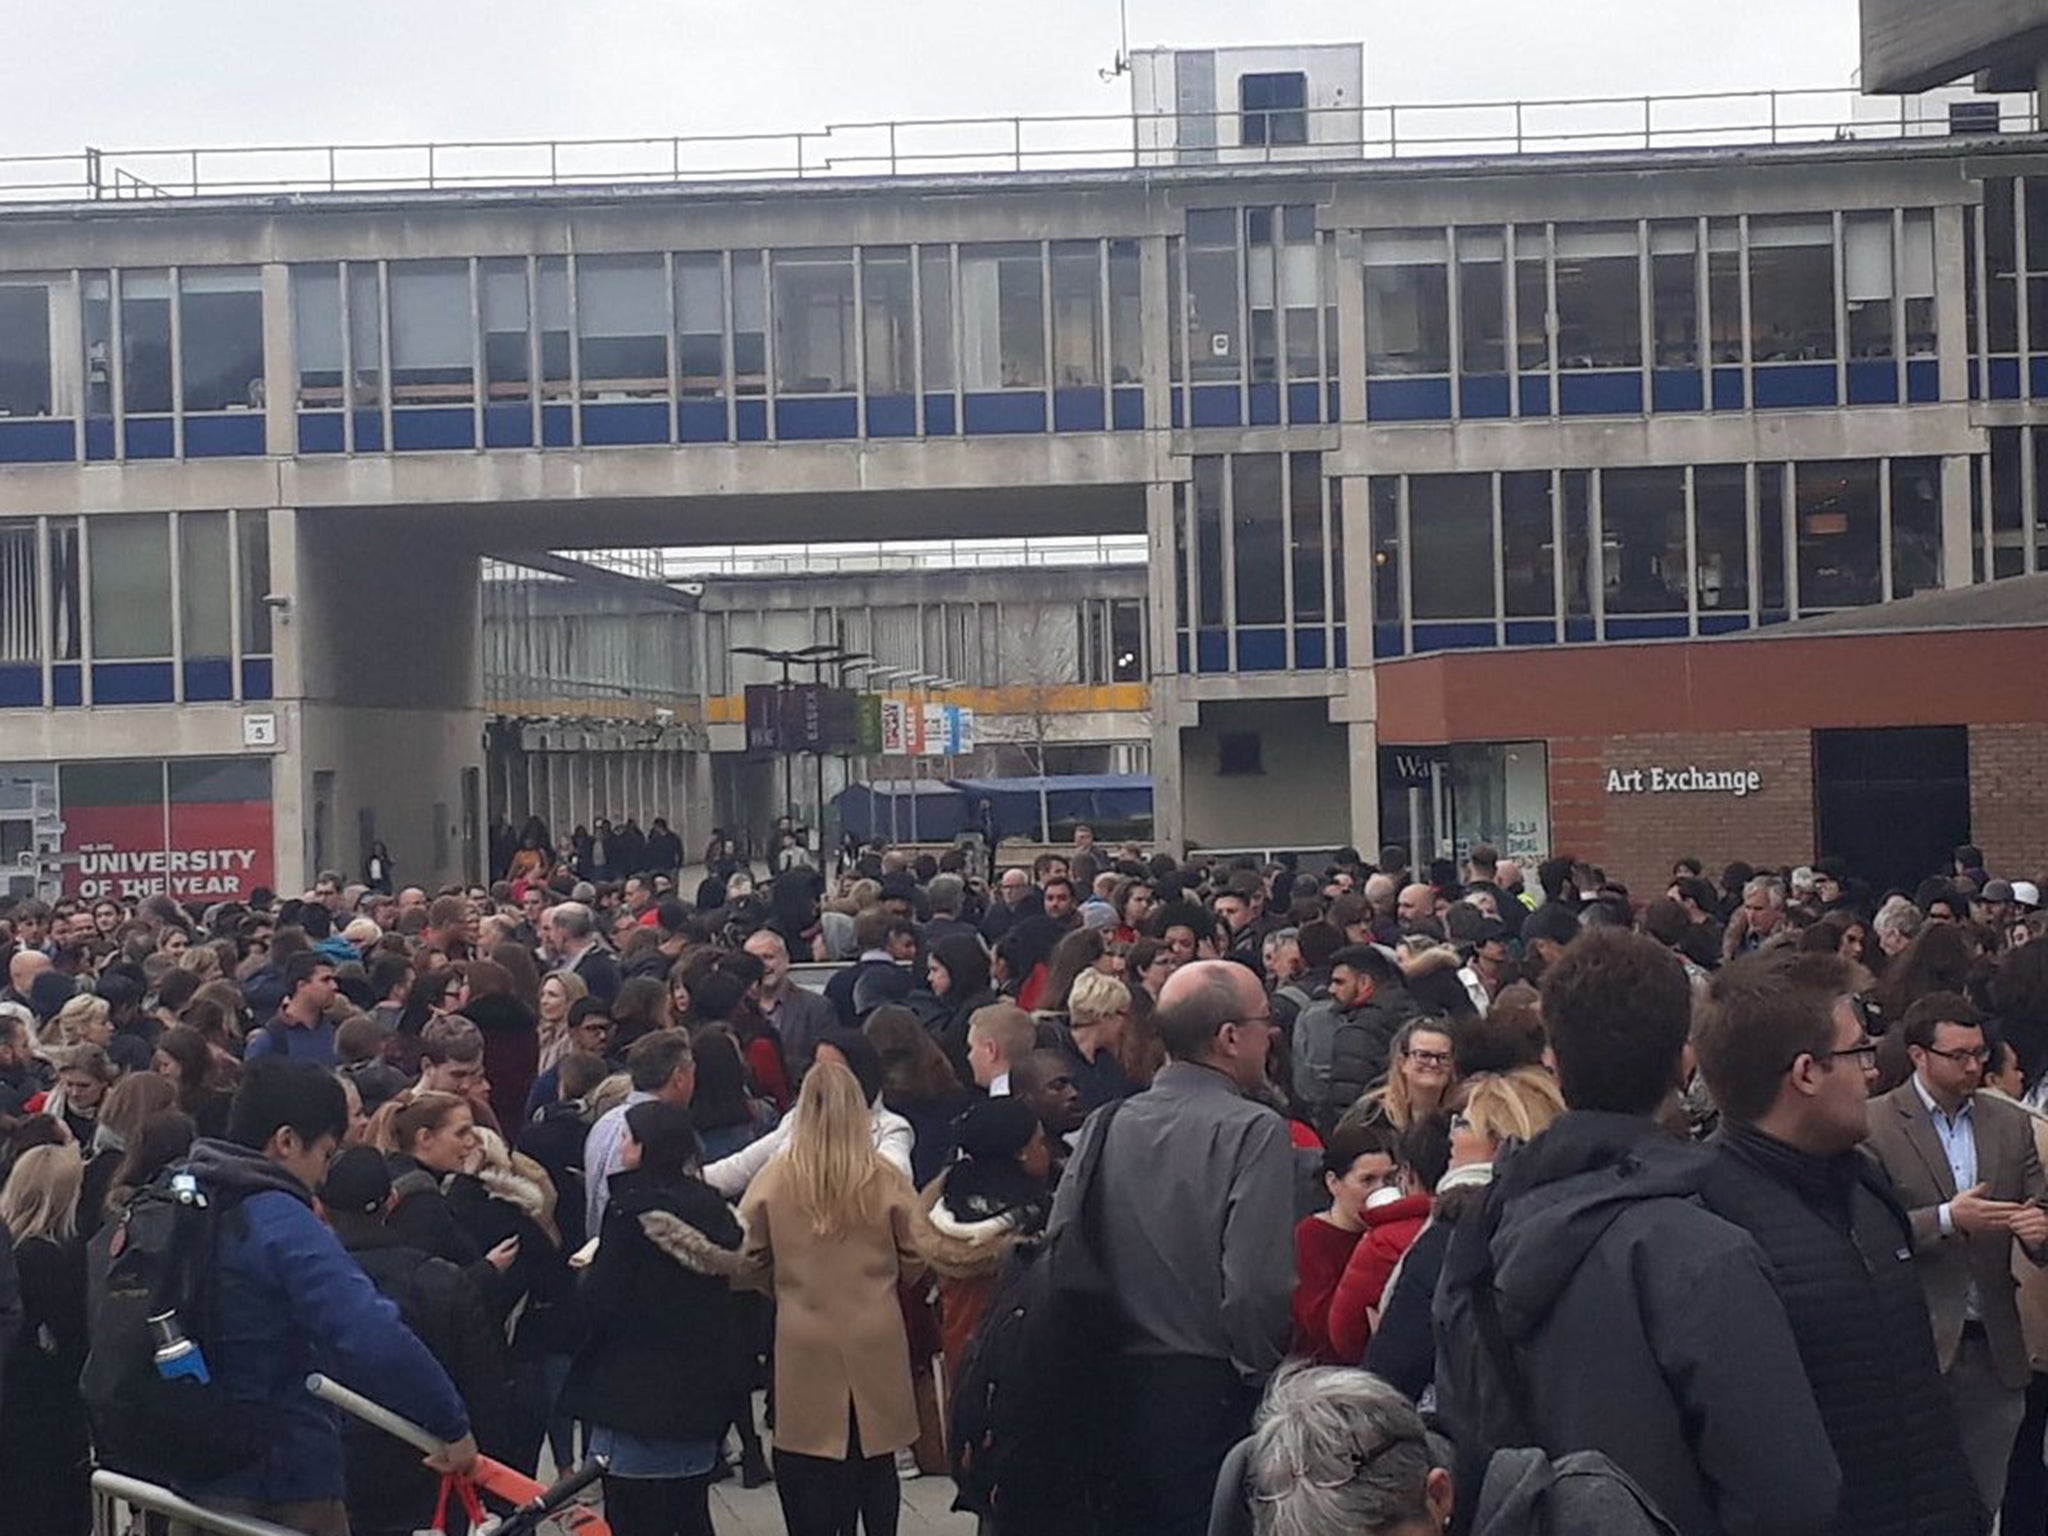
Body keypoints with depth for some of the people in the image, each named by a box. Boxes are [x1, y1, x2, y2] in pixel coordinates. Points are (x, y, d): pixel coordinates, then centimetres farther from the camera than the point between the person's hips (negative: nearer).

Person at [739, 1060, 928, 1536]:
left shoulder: (774, 1180, -11)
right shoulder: (886, 1180, -11)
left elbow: (753, 1260, -1)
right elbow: (915, 1256, -3)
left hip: (804, 1341, -1)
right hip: (875, 1340, 1)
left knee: (808, 1470, 8)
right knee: (875, 1458, 16)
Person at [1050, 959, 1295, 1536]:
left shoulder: (1104, 1126, 2)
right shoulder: (1253, 1131, -13)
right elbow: (1257, 1287, -21)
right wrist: (1262, 1375, -3)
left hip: (1111, 1388, 5)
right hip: (1209, 1396, -5)